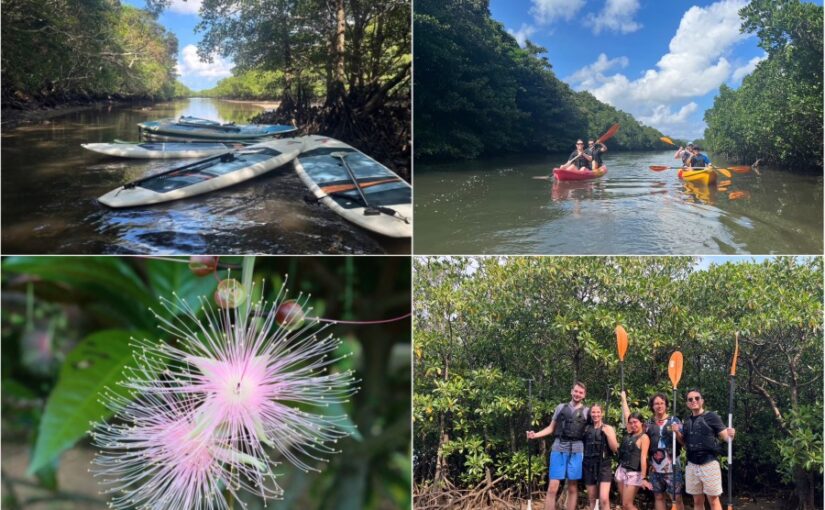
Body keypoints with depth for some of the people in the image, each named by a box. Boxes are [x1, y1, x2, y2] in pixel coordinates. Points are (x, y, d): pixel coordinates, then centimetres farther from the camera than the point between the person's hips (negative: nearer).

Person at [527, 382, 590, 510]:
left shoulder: (586, 412, 9)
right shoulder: (560, 407, 11)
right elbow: (551, 428, 13)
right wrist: (535, 435, 2)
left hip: (576, 451, 0)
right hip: (559, 449, 0)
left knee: (573, 488, 6)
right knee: (553, 488, -5)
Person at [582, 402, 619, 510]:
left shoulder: (608, 428, 1)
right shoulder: (586, 429, 8)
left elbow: (615, 448, -6)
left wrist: (608, 434, -16)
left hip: (604, 466, -3)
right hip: (588, 466, 3)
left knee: (604, 499, -15)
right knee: (592, 499, 9)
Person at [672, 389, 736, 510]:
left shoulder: (711, 416, -4)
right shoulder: (687, 421, 12)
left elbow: (725, 436, -8)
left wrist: (730, 435, -30)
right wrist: (677, 433, 1)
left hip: (709, 464, -5)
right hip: (692, 465, 5)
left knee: (713, 500, 0)